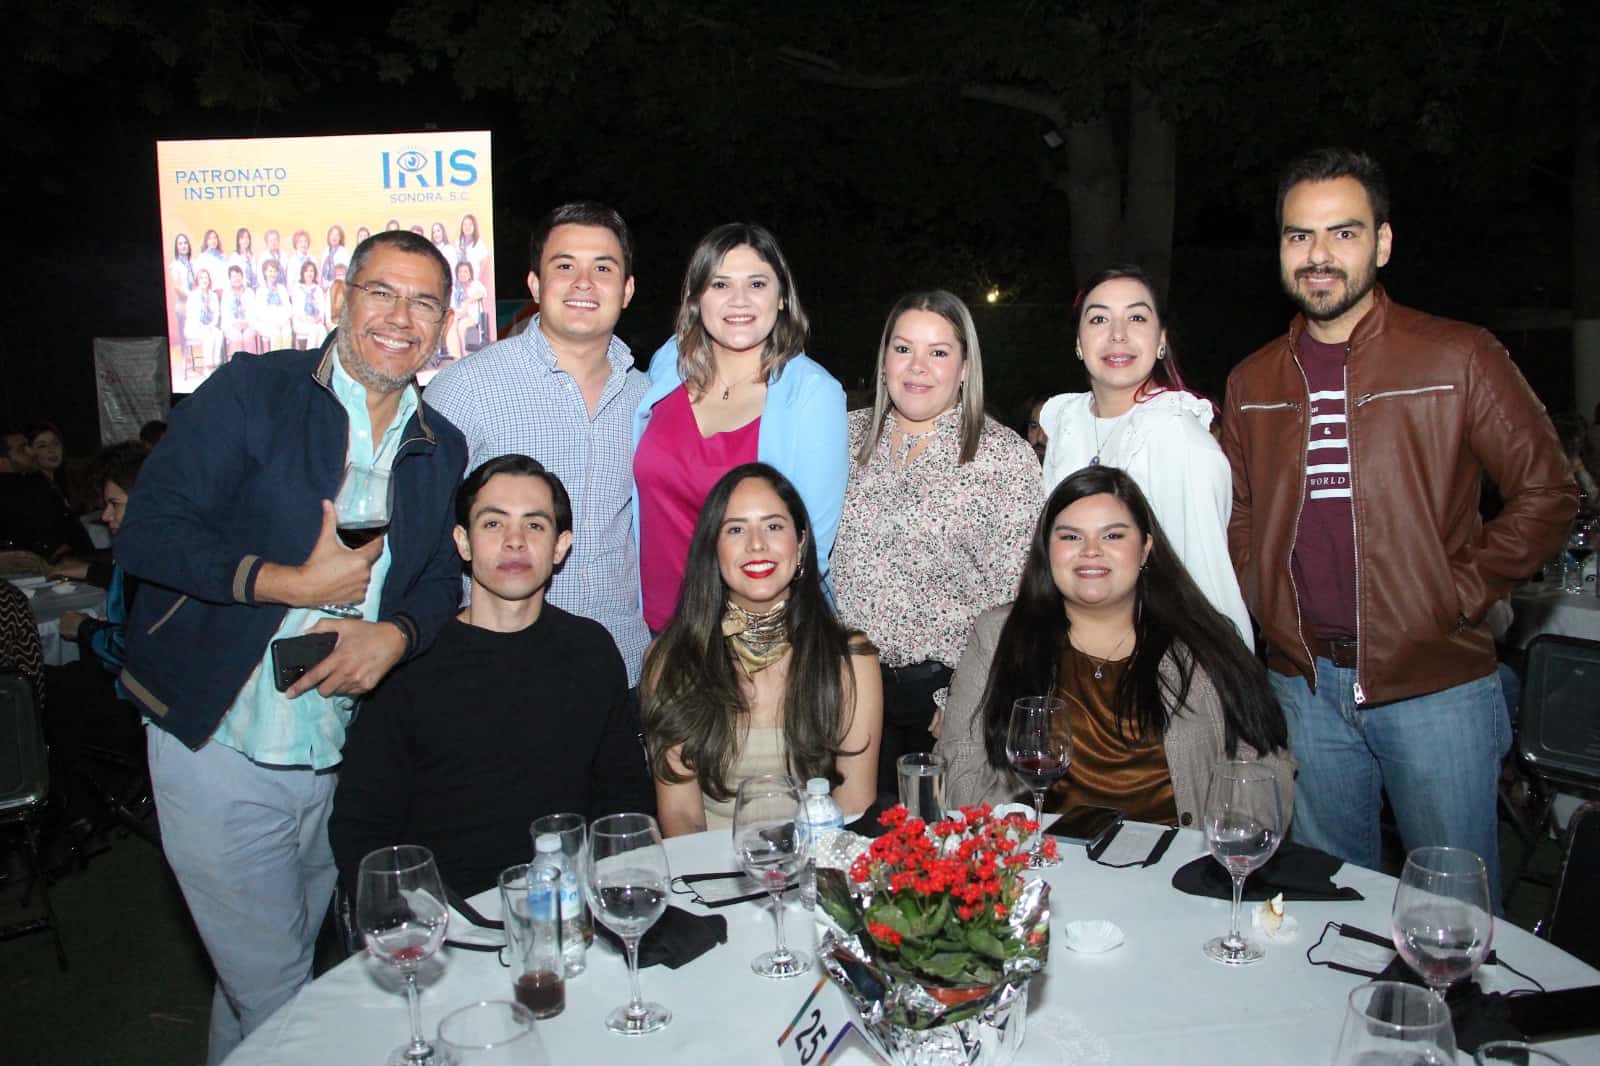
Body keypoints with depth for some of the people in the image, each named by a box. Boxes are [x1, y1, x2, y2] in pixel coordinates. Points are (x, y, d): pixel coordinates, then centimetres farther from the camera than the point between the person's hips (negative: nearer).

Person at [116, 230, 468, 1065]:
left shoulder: (443, 447, 6)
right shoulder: (250, 392, -7)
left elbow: (441, 579, 9)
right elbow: (148, 535, -13)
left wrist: (394, 634, -12)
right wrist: (298, 584, -19)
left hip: (343, 762, 5)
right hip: (220, 753, -4)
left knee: (273, 976, 21)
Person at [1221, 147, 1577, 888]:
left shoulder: (1457, 357, -5)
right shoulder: (1252, 383, 7)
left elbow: (1546, 494, -2)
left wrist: (1459, 598, -8)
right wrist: (1267, 609, 3)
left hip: (1435, 686, -3)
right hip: (1303, 682, 3)